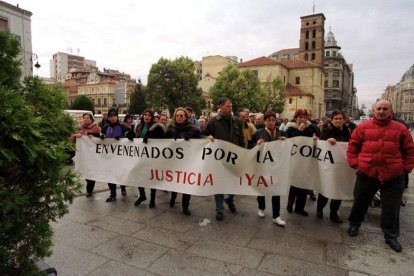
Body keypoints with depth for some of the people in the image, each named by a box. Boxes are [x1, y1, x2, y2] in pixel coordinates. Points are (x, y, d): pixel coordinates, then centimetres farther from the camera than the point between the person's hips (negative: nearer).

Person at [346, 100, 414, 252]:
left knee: (391, 208, 9)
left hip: (393, 176, 0)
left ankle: (391, 236, 26)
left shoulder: (400, 129, 2)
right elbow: (352, 146, 5)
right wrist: (355, 164, -2)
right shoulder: (363, 127, 1)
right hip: (366, 173, 0)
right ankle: (354, 224, 36)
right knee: (360, 201, 14)